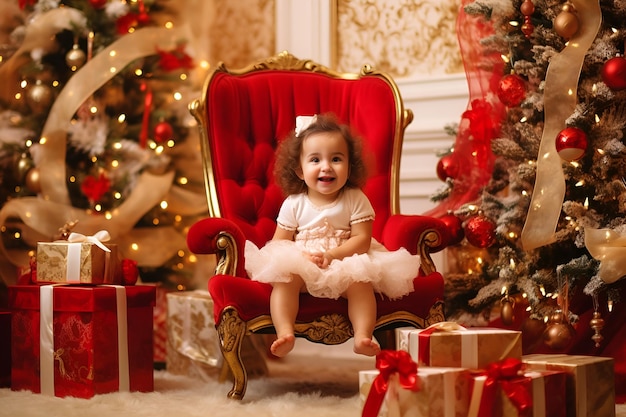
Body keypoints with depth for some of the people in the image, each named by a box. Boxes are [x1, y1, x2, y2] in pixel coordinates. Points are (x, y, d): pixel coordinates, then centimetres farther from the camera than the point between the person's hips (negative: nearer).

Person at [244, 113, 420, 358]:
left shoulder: (356, 200, -1)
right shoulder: (293, 204, 2)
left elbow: (362, 240, -8)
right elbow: (279, 243, 1)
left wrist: (331, 255, -23)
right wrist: (301, 258, -19)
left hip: (346, 265, 0)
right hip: (300, 266, 1)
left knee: (360, 280, -30)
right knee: (284, 277, -28)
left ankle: (363, 335, -34)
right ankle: (285, 333, -40)